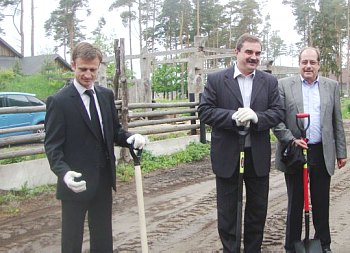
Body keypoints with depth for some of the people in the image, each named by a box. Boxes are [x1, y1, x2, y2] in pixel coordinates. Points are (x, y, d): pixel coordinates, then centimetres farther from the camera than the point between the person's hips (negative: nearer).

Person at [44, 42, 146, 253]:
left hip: (104, 180, 6)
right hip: (76, 182, -5)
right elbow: (52, 145, -13)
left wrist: (130, 138, -10)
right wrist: (64, 172, -30)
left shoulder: (106, 95, 6)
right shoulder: (59, 101, -11)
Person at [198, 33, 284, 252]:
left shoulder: (270, 81, 5)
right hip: (227, 155, -2)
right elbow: (204, 111, -8)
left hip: (258, 156, 3)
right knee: (227, 210, 9)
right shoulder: (216, 79, -2)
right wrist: (233, 117, -22)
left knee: (258, 209, 14)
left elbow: (279, 112, -1)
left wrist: (256, 117, -21)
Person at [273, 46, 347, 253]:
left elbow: (337, 122, 9)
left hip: (322, 154, 2)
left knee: (321, 203, 11)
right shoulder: (284, 85, 1)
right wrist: (291, 140, -16)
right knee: (295, 203, 8)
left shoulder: (332, 86, 8)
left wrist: (341, 152, 7)